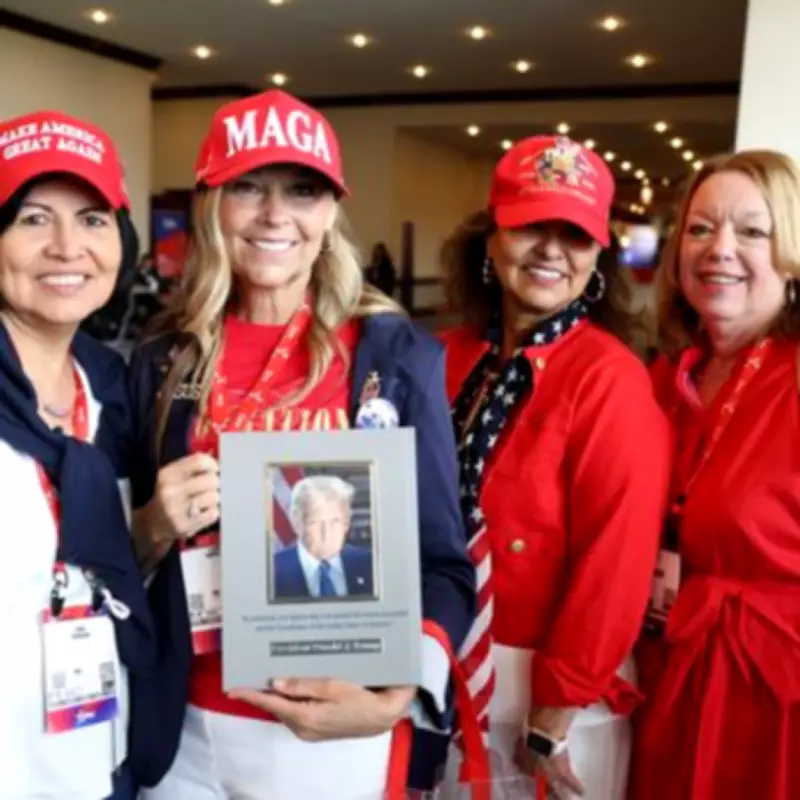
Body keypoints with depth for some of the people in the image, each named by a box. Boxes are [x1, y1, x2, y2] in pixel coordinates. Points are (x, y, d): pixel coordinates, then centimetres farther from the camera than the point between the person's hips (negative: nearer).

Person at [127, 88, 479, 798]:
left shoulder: (399, 354, -7)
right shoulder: (162, 365, 1)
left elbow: (443, 558, -6)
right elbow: (121, 557, 10)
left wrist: (395, 701, -19)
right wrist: (156, 529, -11)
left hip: (341, 737, -2)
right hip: (187, 733, 3)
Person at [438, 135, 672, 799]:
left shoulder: (612, 379, -17)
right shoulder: (449, 360, 1)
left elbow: (615, 561, -19)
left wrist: (555, 711, -16)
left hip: (551, 685, -5)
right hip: (445, 671, 6)